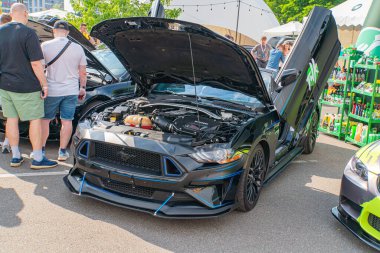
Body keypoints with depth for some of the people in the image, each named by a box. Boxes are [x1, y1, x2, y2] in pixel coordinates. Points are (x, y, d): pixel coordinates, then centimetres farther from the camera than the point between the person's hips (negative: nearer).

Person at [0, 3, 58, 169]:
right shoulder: (28, 33, -15)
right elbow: (36, 63, -18)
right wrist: (44, 84, -10)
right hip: (25, 86, -6)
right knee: (35, 120, 3)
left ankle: (15, 157, 21)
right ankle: (38, 159, 6)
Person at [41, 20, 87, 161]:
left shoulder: (45, 46, -6)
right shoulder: (78, 48, 1)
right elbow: (83, 73, 4)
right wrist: (83, 88, 16)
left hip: (51, 91, -1)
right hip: (71, 91, 2)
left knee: (45, 120, 13)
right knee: (67, 121, 8)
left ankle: (40, 150, 18)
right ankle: (62, 151, 13)